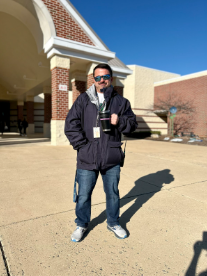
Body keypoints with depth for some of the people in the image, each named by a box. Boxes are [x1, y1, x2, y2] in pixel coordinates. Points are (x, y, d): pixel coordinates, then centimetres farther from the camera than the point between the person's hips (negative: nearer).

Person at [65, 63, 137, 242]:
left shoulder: (120, 101, 7)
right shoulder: (83, 100, 3)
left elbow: (132, 123, 9)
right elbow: (71, 125, -1)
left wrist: (119, 121, -12)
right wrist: (82, 145, -9)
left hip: (112, 158, 2)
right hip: (87, 158, -1)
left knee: (113, 193, 17)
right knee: (83, 195, 11)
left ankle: (113, 223, 42)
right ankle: (82, 225, 37)